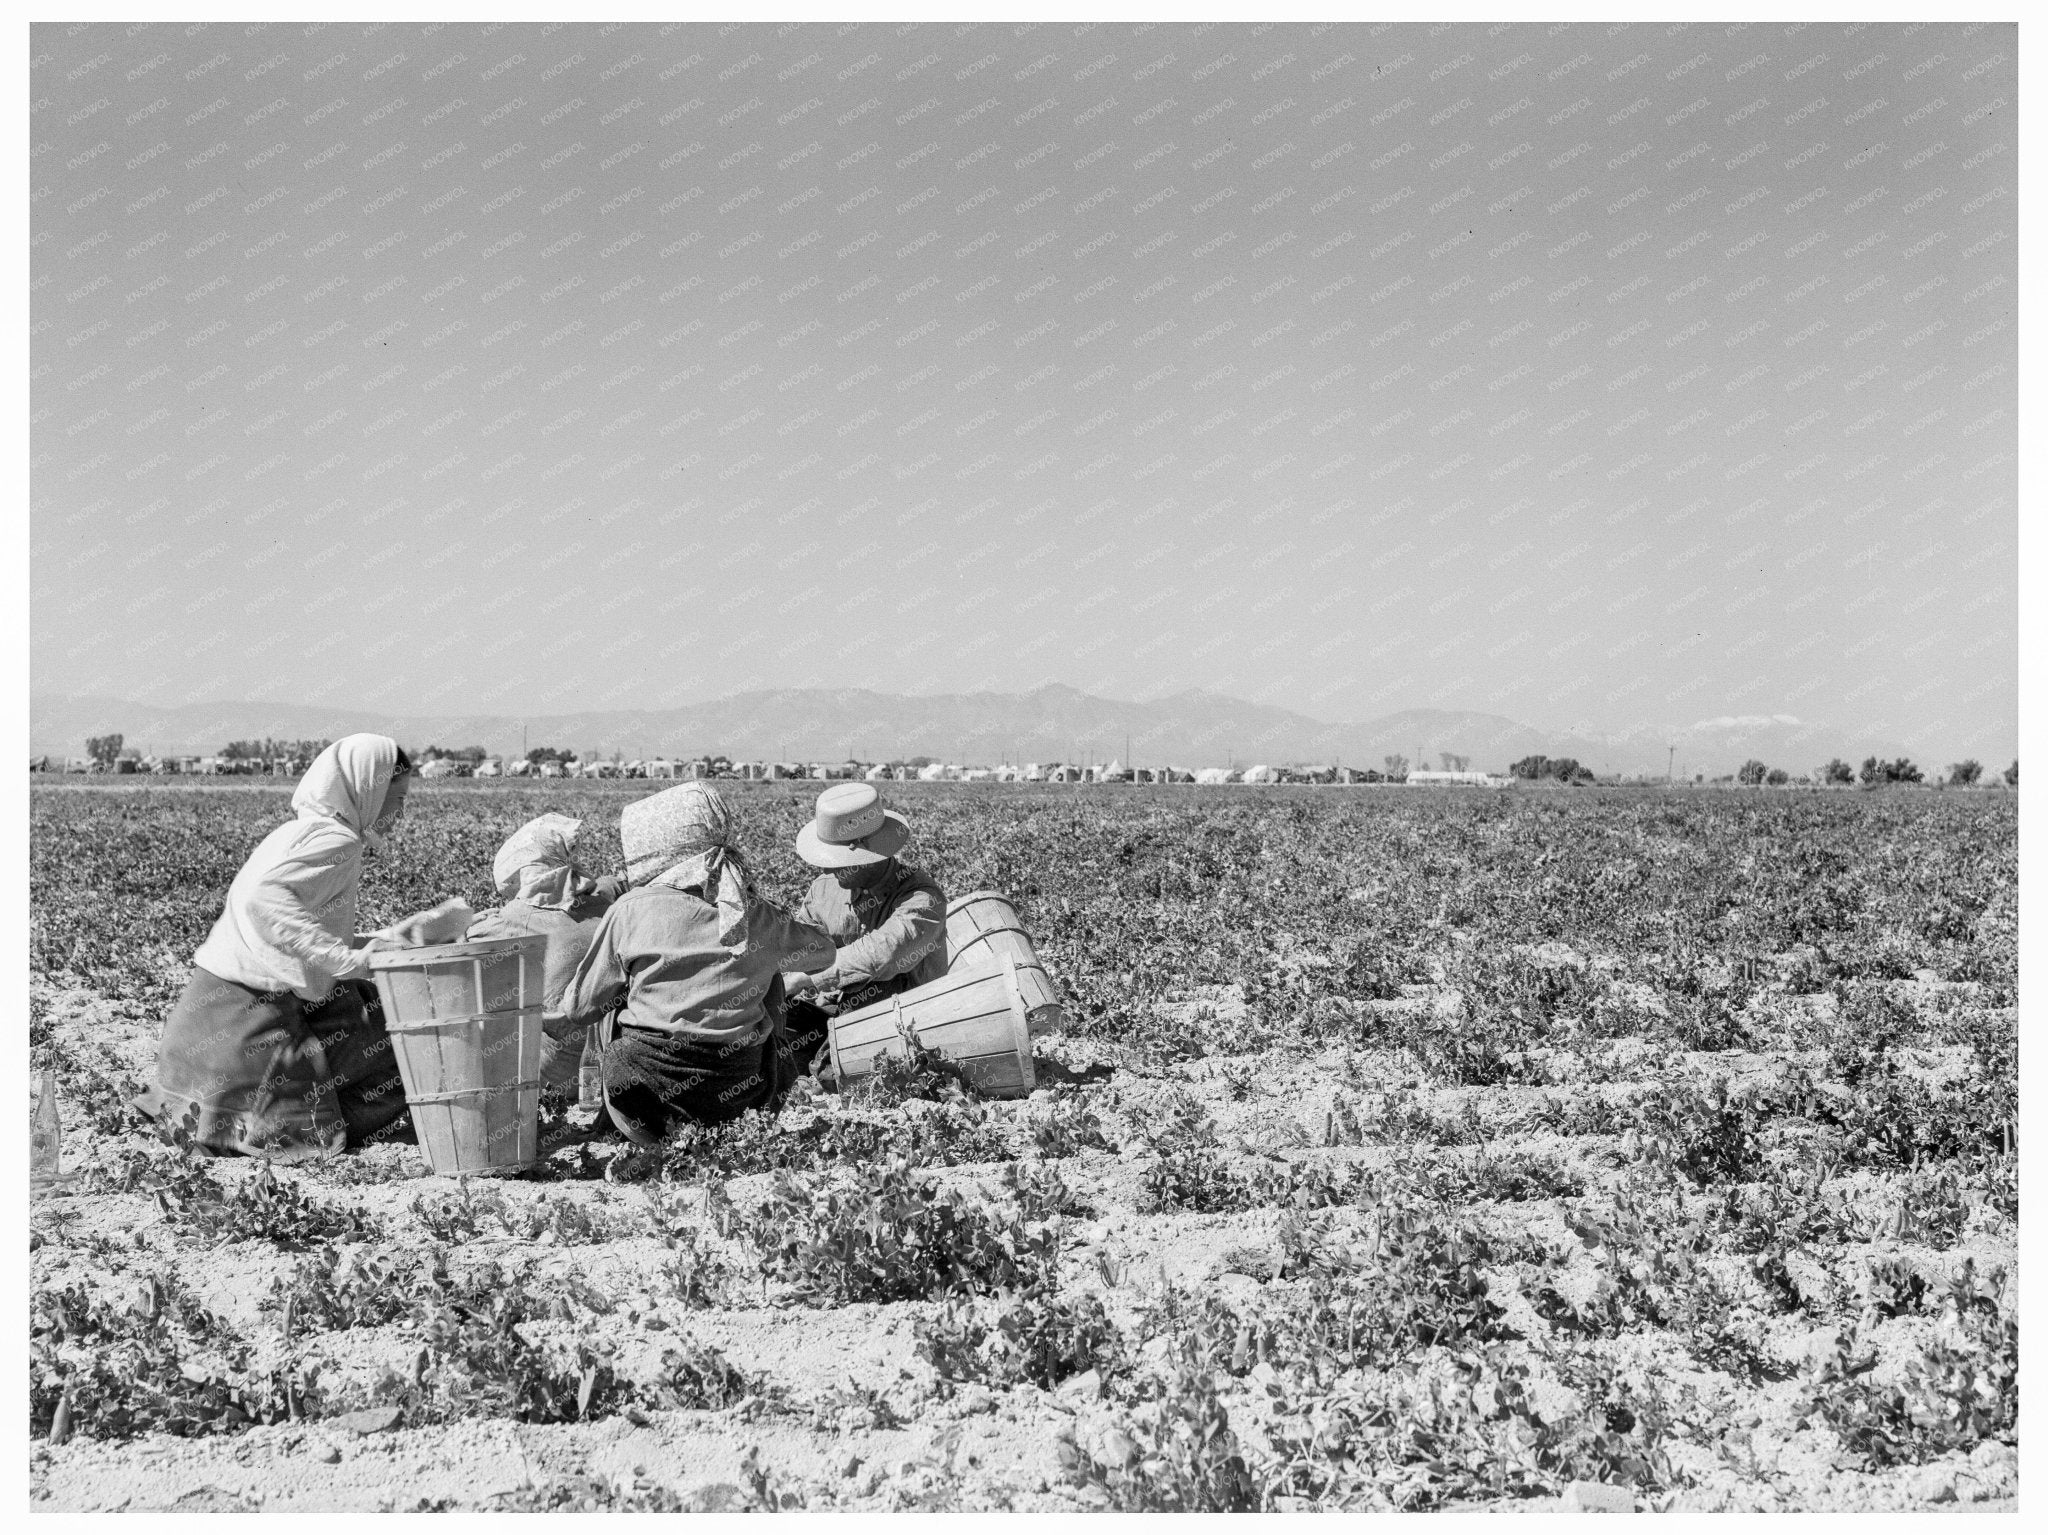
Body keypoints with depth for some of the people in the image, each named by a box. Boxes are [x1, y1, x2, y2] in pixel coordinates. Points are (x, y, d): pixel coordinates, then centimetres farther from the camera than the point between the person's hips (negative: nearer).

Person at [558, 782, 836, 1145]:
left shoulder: (630, 911, -7)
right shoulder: (761, 917, 2)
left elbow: (577, 1009, 3)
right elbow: (823, 952, 25)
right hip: (741, 1096, 2)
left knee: (611, 1005, 26)